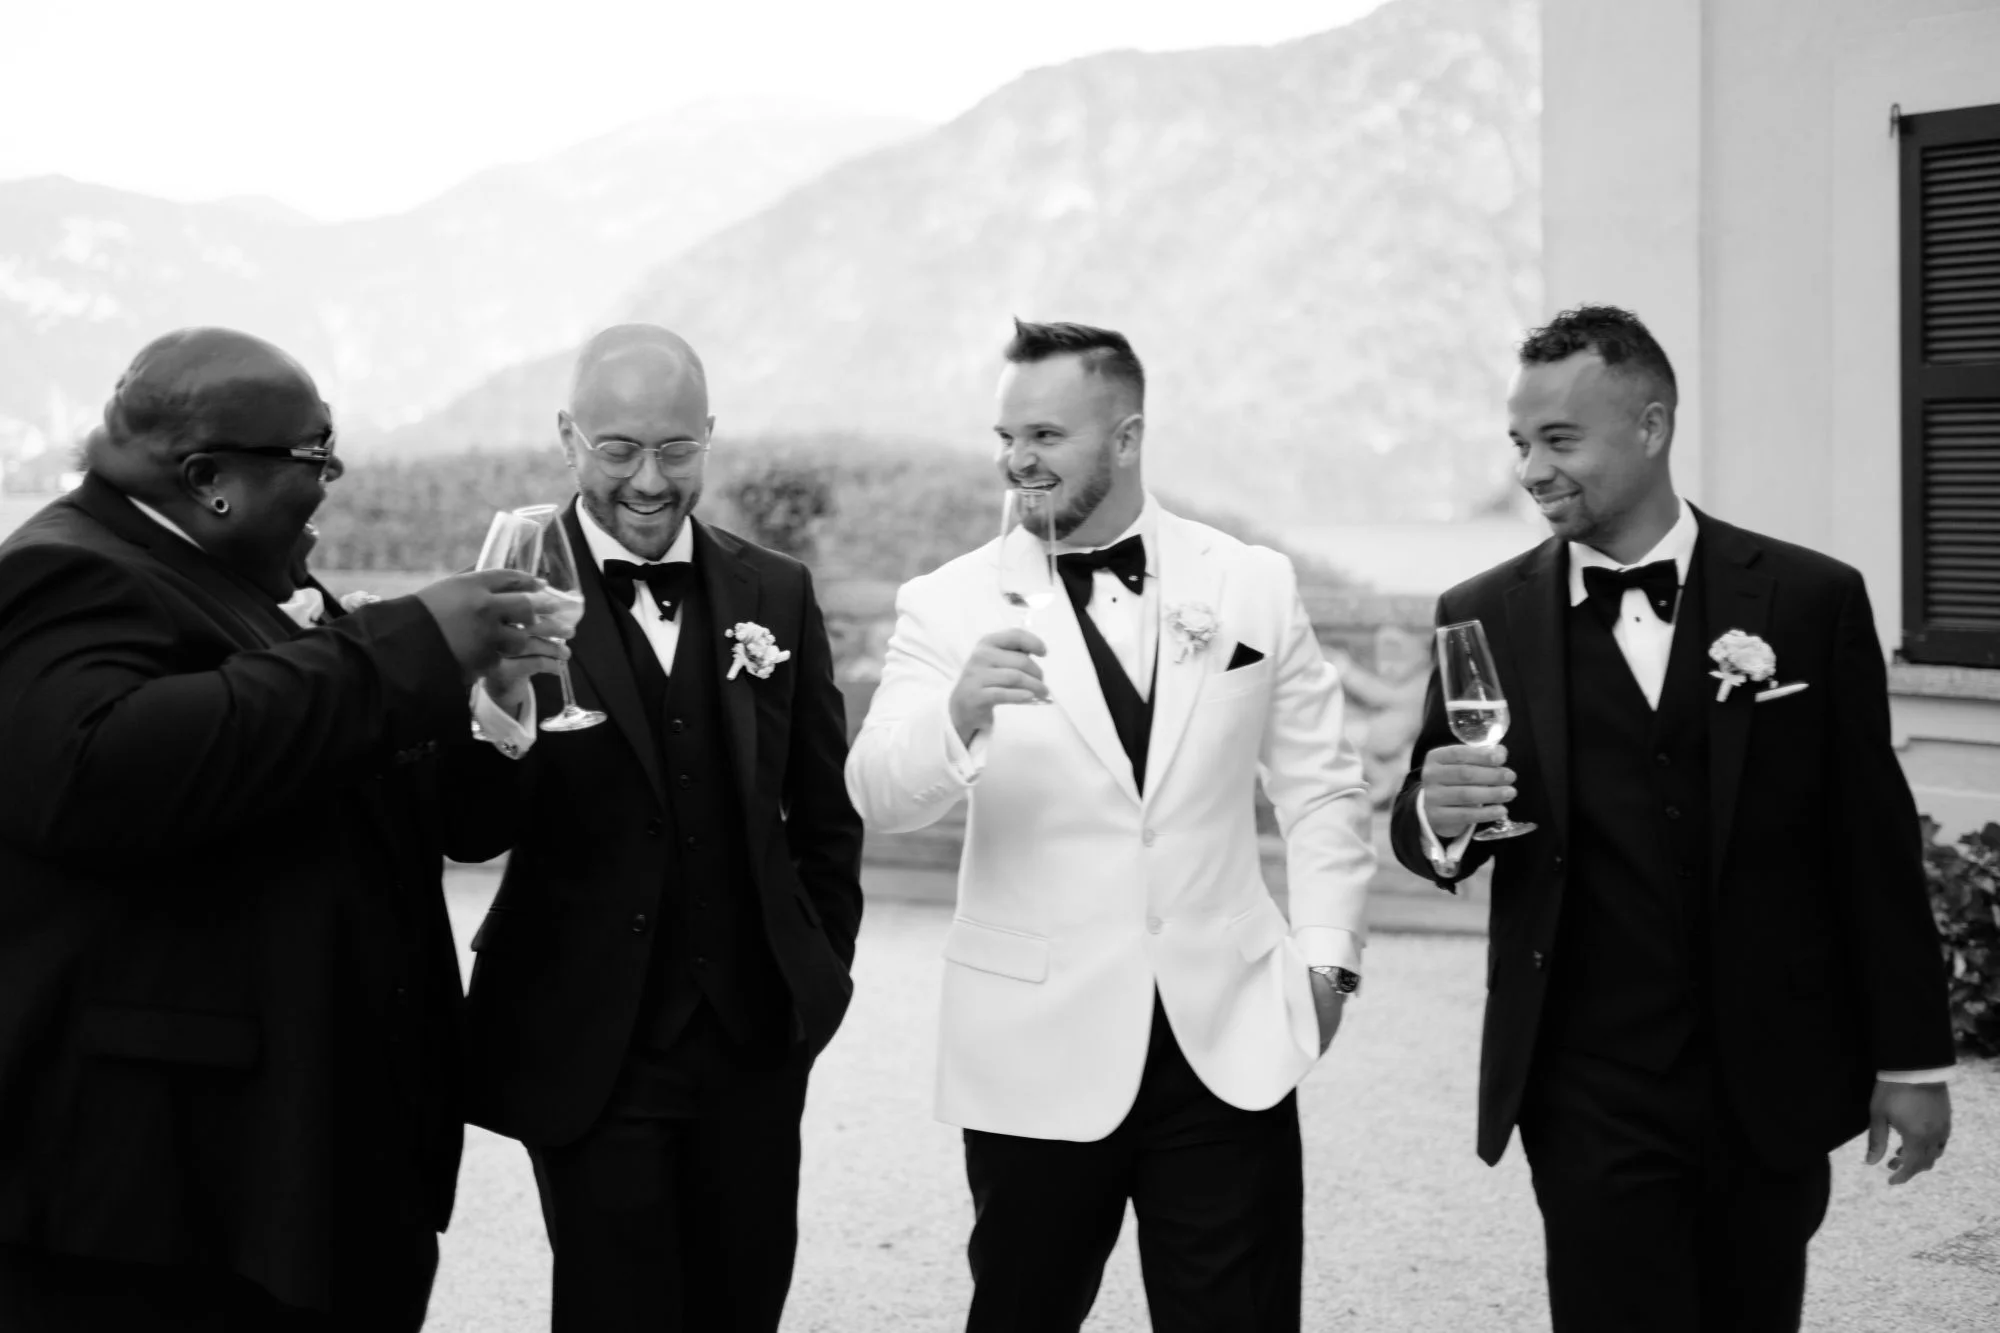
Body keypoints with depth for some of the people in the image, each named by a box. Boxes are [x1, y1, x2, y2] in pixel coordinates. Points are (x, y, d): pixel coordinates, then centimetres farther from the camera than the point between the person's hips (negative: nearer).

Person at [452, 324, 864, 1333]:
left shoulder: (776, 594, 3)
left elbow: (826, 810, 11)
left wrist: (822, 974, 7)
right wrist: (507, 749, -29)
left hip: (755, 1037, 3)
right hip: (589, 1049, -3)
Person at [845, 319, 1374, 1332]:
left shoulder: (1254, 585, 4)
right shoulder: (950, 605, -3)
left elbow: (1319, 786, 11)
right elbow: (880, 794, -15)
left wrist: (1324, 953, 2)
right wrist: (960, 713, -34)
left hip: (1229, 1041, 1)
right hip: (1040, 1052, -1)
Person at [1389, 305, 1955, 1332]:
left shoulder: (1810, 601, -1)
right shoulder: (1484, 619, 2)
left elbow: (1874, 843, 3)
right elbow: (1426, 832, 6)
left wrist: (1911, 1058, 3)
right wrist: (1437, 817, -18)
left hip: (1773, 1088, 0)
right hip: (1590, 1091, 0)